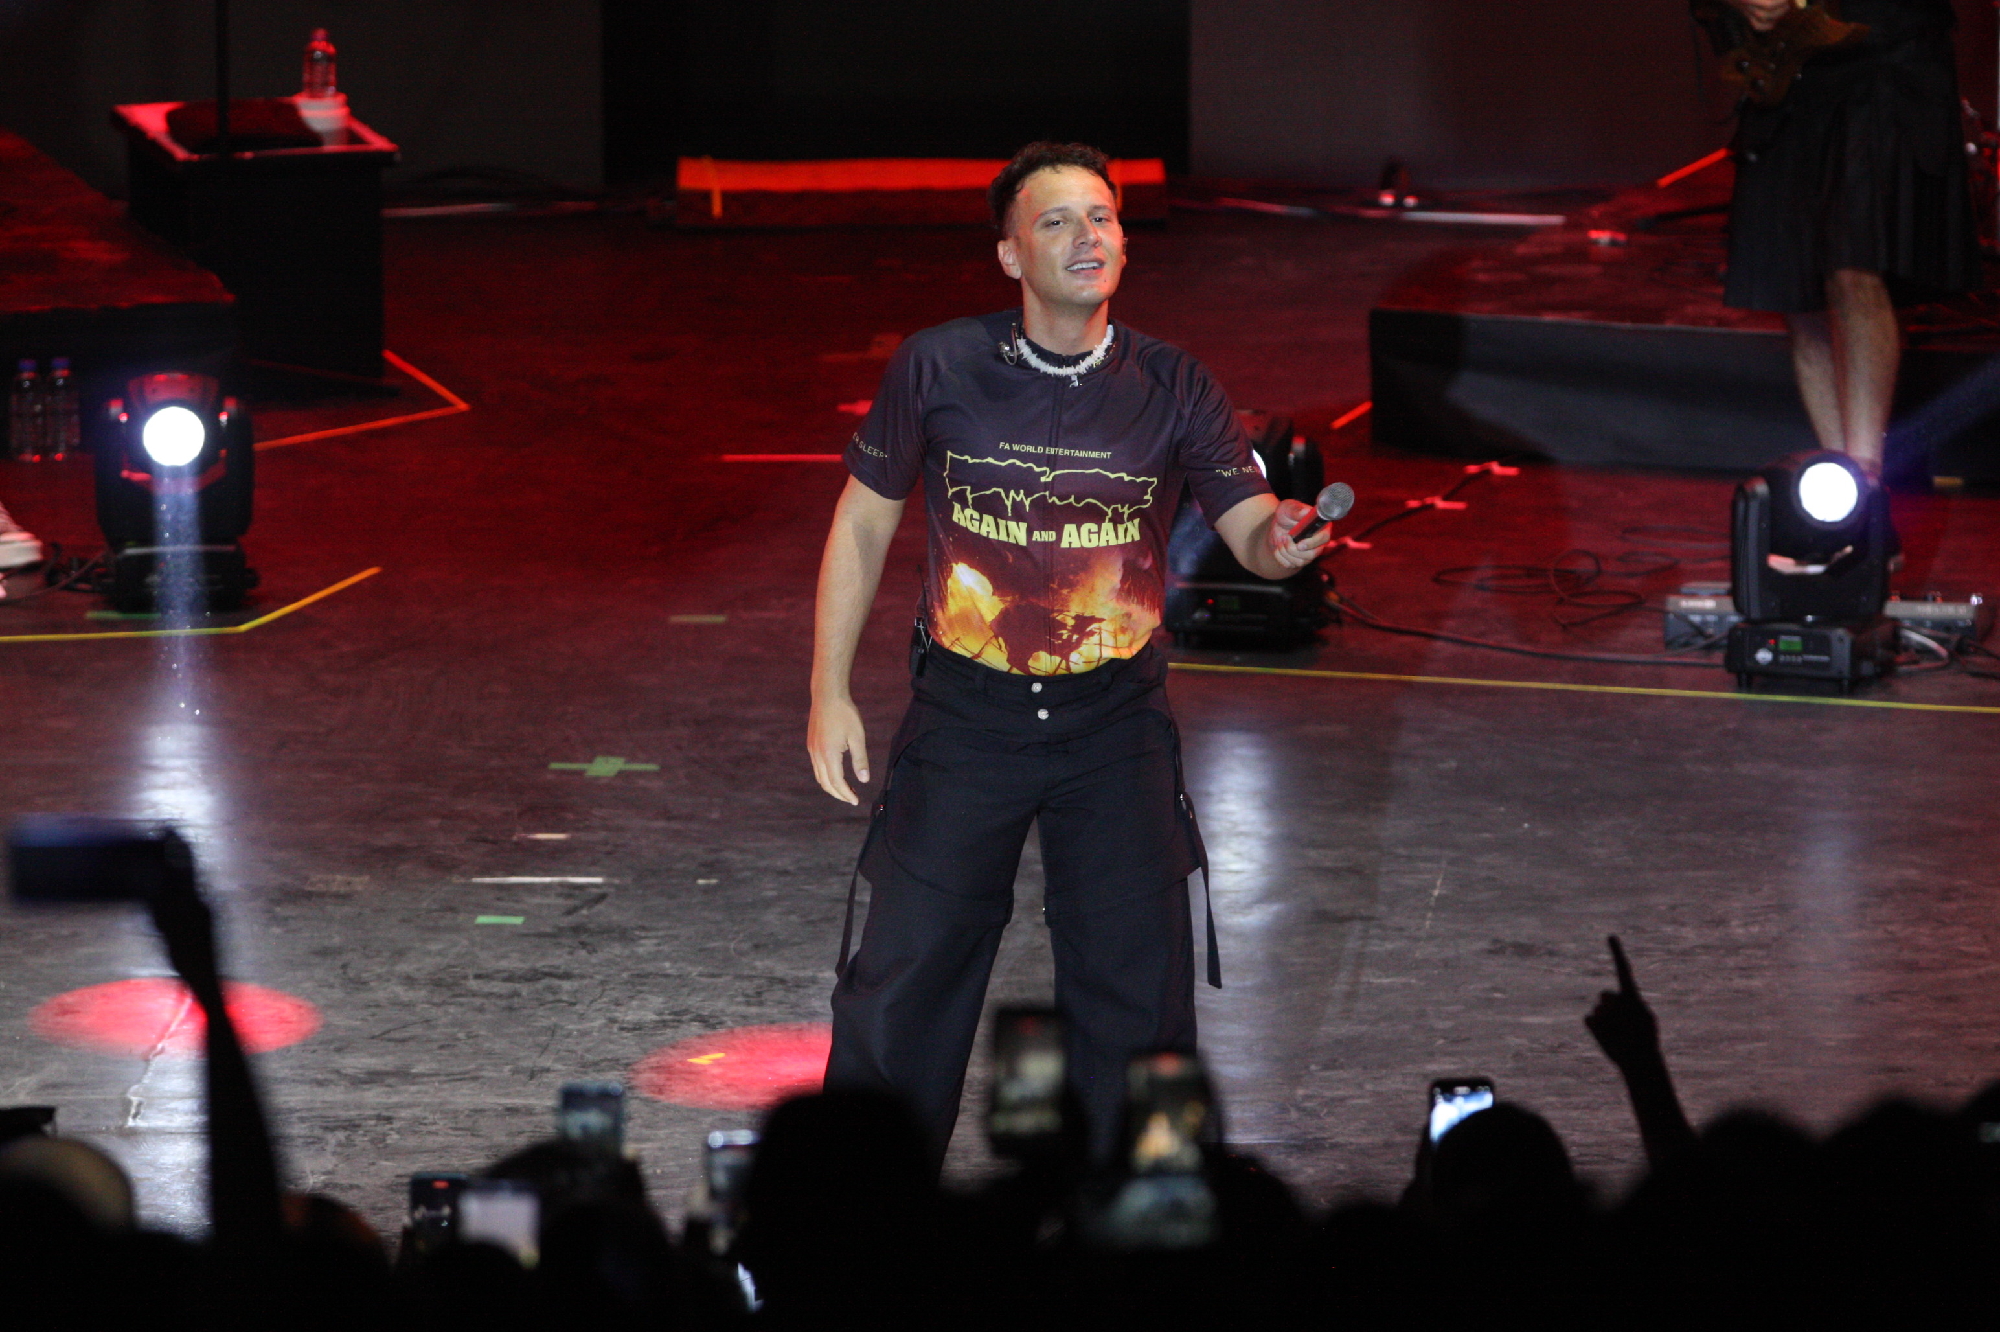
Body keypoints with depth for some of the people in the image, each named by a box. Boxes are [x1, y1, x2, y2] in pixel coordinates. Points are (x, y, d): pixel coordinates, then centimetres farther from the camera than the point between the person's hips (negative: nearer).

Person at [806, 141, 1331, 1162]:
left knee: (1137, 989, 2)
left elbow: (1248, 525, -9)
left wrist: (1280, 542, -35)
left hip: (1115, 722, 1)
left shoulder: (1169, 387, -4)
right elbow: (863, 522, 3)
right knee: (908, 975, 1)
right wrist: (829, 692, 1)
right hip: (967, 716, -1)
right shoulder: (938, 370, -7)